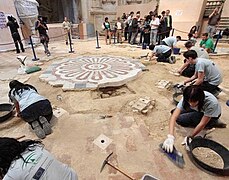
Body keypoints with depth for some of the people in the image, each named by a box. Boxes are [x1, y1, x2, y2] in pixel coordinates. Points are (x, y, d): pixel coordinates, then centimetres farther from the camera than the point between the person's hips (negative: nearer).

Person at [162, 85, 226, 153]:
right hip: (197, 111, 4)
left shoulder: (211, 102, -39)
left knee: (180, 119, -23)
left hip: (212, 115, -4)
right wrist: (170, 136, -45)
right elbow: (174, 117, -35)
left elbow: (202, 124, -31)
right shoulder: (186, 98, -30)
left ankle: (213, 122, -6)